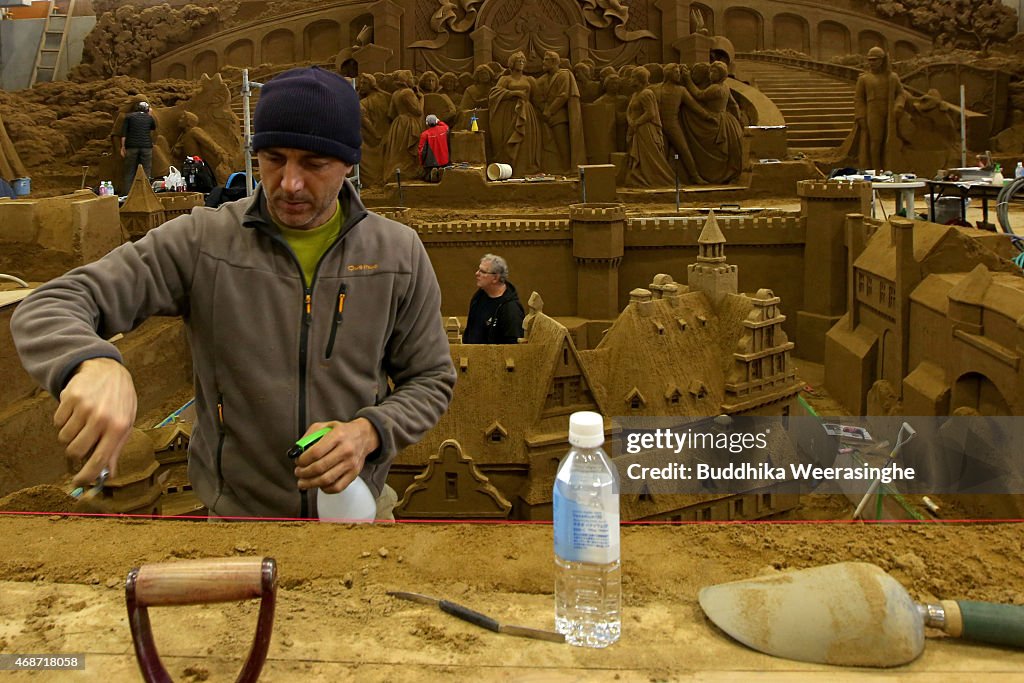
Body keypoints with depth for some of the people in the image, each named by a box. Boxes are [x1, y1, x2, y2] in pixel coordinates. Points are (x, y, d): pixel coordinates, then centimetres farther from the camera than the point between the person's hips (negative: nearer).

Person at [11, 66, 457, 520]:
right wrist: (94, 362, -41)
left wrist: (370, 431, -21)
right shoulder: (202, 240, -13)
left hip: (356, 501, 1)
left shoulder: (399, 252, -8)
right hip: (235, 507, 0)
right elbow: (47, 310, -17)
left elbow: (431, 379, 0)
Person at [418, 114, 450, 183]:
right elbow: (446, 127, 26)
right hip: (443, 161, 3)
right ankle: (441, 172, -15)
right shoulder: (443, 129, -3)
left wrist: (421, 161, 3)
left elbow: (422, 149, -10)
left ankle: (432, 173, -21)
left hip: (430, 162, -3)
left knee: (427, 178, 14)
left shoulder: (425, 134, -15)